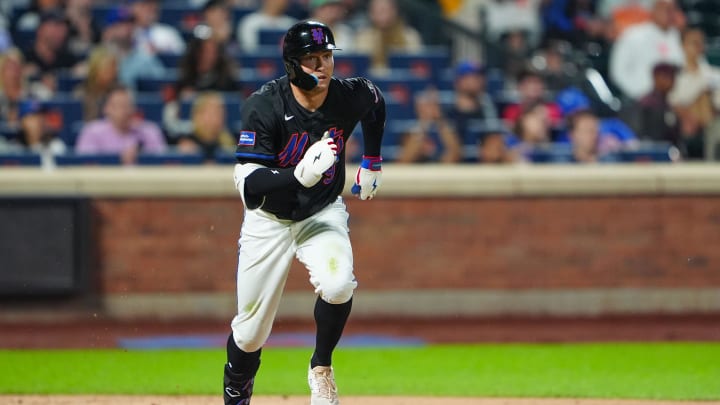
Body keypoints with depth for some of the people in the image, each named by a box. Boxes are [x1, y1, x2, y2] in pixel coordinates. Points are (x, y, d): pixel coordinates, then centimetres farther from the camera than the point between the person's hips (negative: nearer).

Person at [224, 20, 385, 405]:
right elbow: (247, 183, -30)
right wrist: (300, 176, -46)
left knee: (338, 286, -29)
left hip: (323, 214, 1)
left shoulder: (351, 96, -16)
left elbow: (376, 103, 12)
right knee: (251, 330, 3)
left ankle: (321, 369, -3)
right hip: (269, 219, -1)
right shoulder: (264, 106, -26)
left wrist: (371, 163, 15)